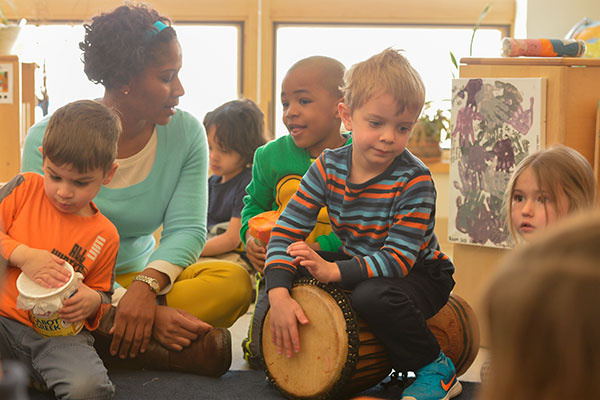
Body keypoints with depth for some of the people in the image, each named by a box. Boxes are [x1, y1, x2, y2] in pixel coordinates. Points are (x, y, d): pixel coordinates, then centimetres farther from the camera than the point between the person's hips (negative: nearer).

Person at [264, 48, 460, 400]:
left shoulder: (414, 180, -22)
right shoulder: (328, 167, -9)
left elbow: (398, 258, -28)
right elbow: (287, 229, -11)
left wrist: (334, 271, -40)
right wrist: (279, 294, -26)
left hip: (421, 275, -5)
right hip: (360, 269, 5)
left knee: (373, 297, -36)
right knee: (294, 283, -16)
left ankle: (437, 370, -13)